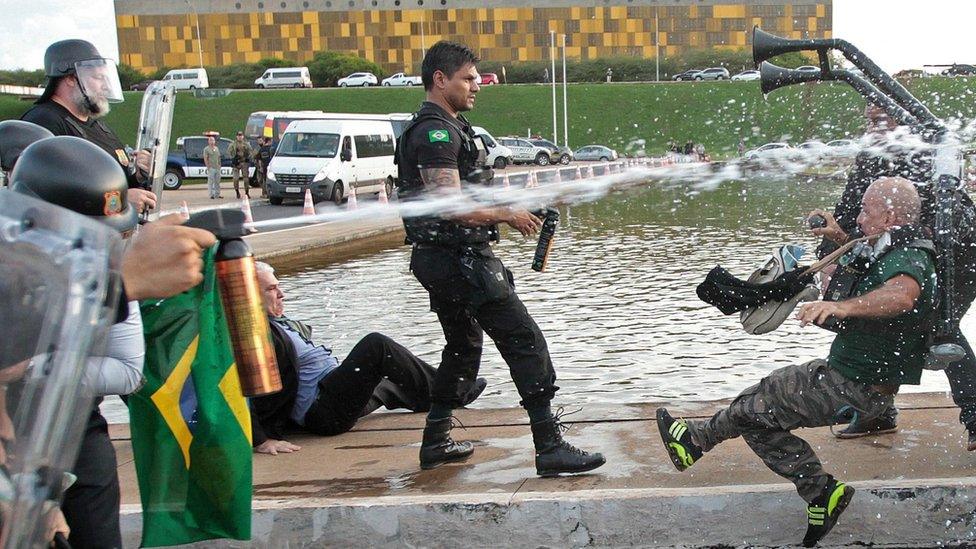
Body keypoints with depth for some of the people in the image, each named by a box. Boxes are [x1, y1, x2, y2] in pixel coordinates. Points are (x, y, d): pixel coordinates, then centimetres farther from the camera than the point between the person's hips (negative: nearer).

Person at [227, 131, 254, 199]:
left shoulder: (246, 144, 9)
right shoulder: (233, 144, 5)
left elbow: (251, 151, 15)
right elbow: (229, 151, 7)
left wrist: (249, 157, 1)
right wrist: (233, 158, -3)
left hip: (245, 162, 1)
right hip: (236, 163, -1)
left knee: (246, 177, 0)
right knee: (236, 178, -3)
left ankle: (247, 192, 4)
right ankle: (237, 192, 7)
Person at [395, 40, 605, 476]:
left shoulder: (448, 128, 19)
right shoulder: (436, 131, -14)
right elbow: (451, 205, -23)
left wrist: (505, 212, 13)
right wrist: (507, 215, -11)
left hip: (444, 259, 11)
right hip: (459, 258, -11)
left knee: (464, 346, 22)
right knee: (525, 341, -11)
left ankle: (436, 441, 29)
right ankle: (550, 448, -10)